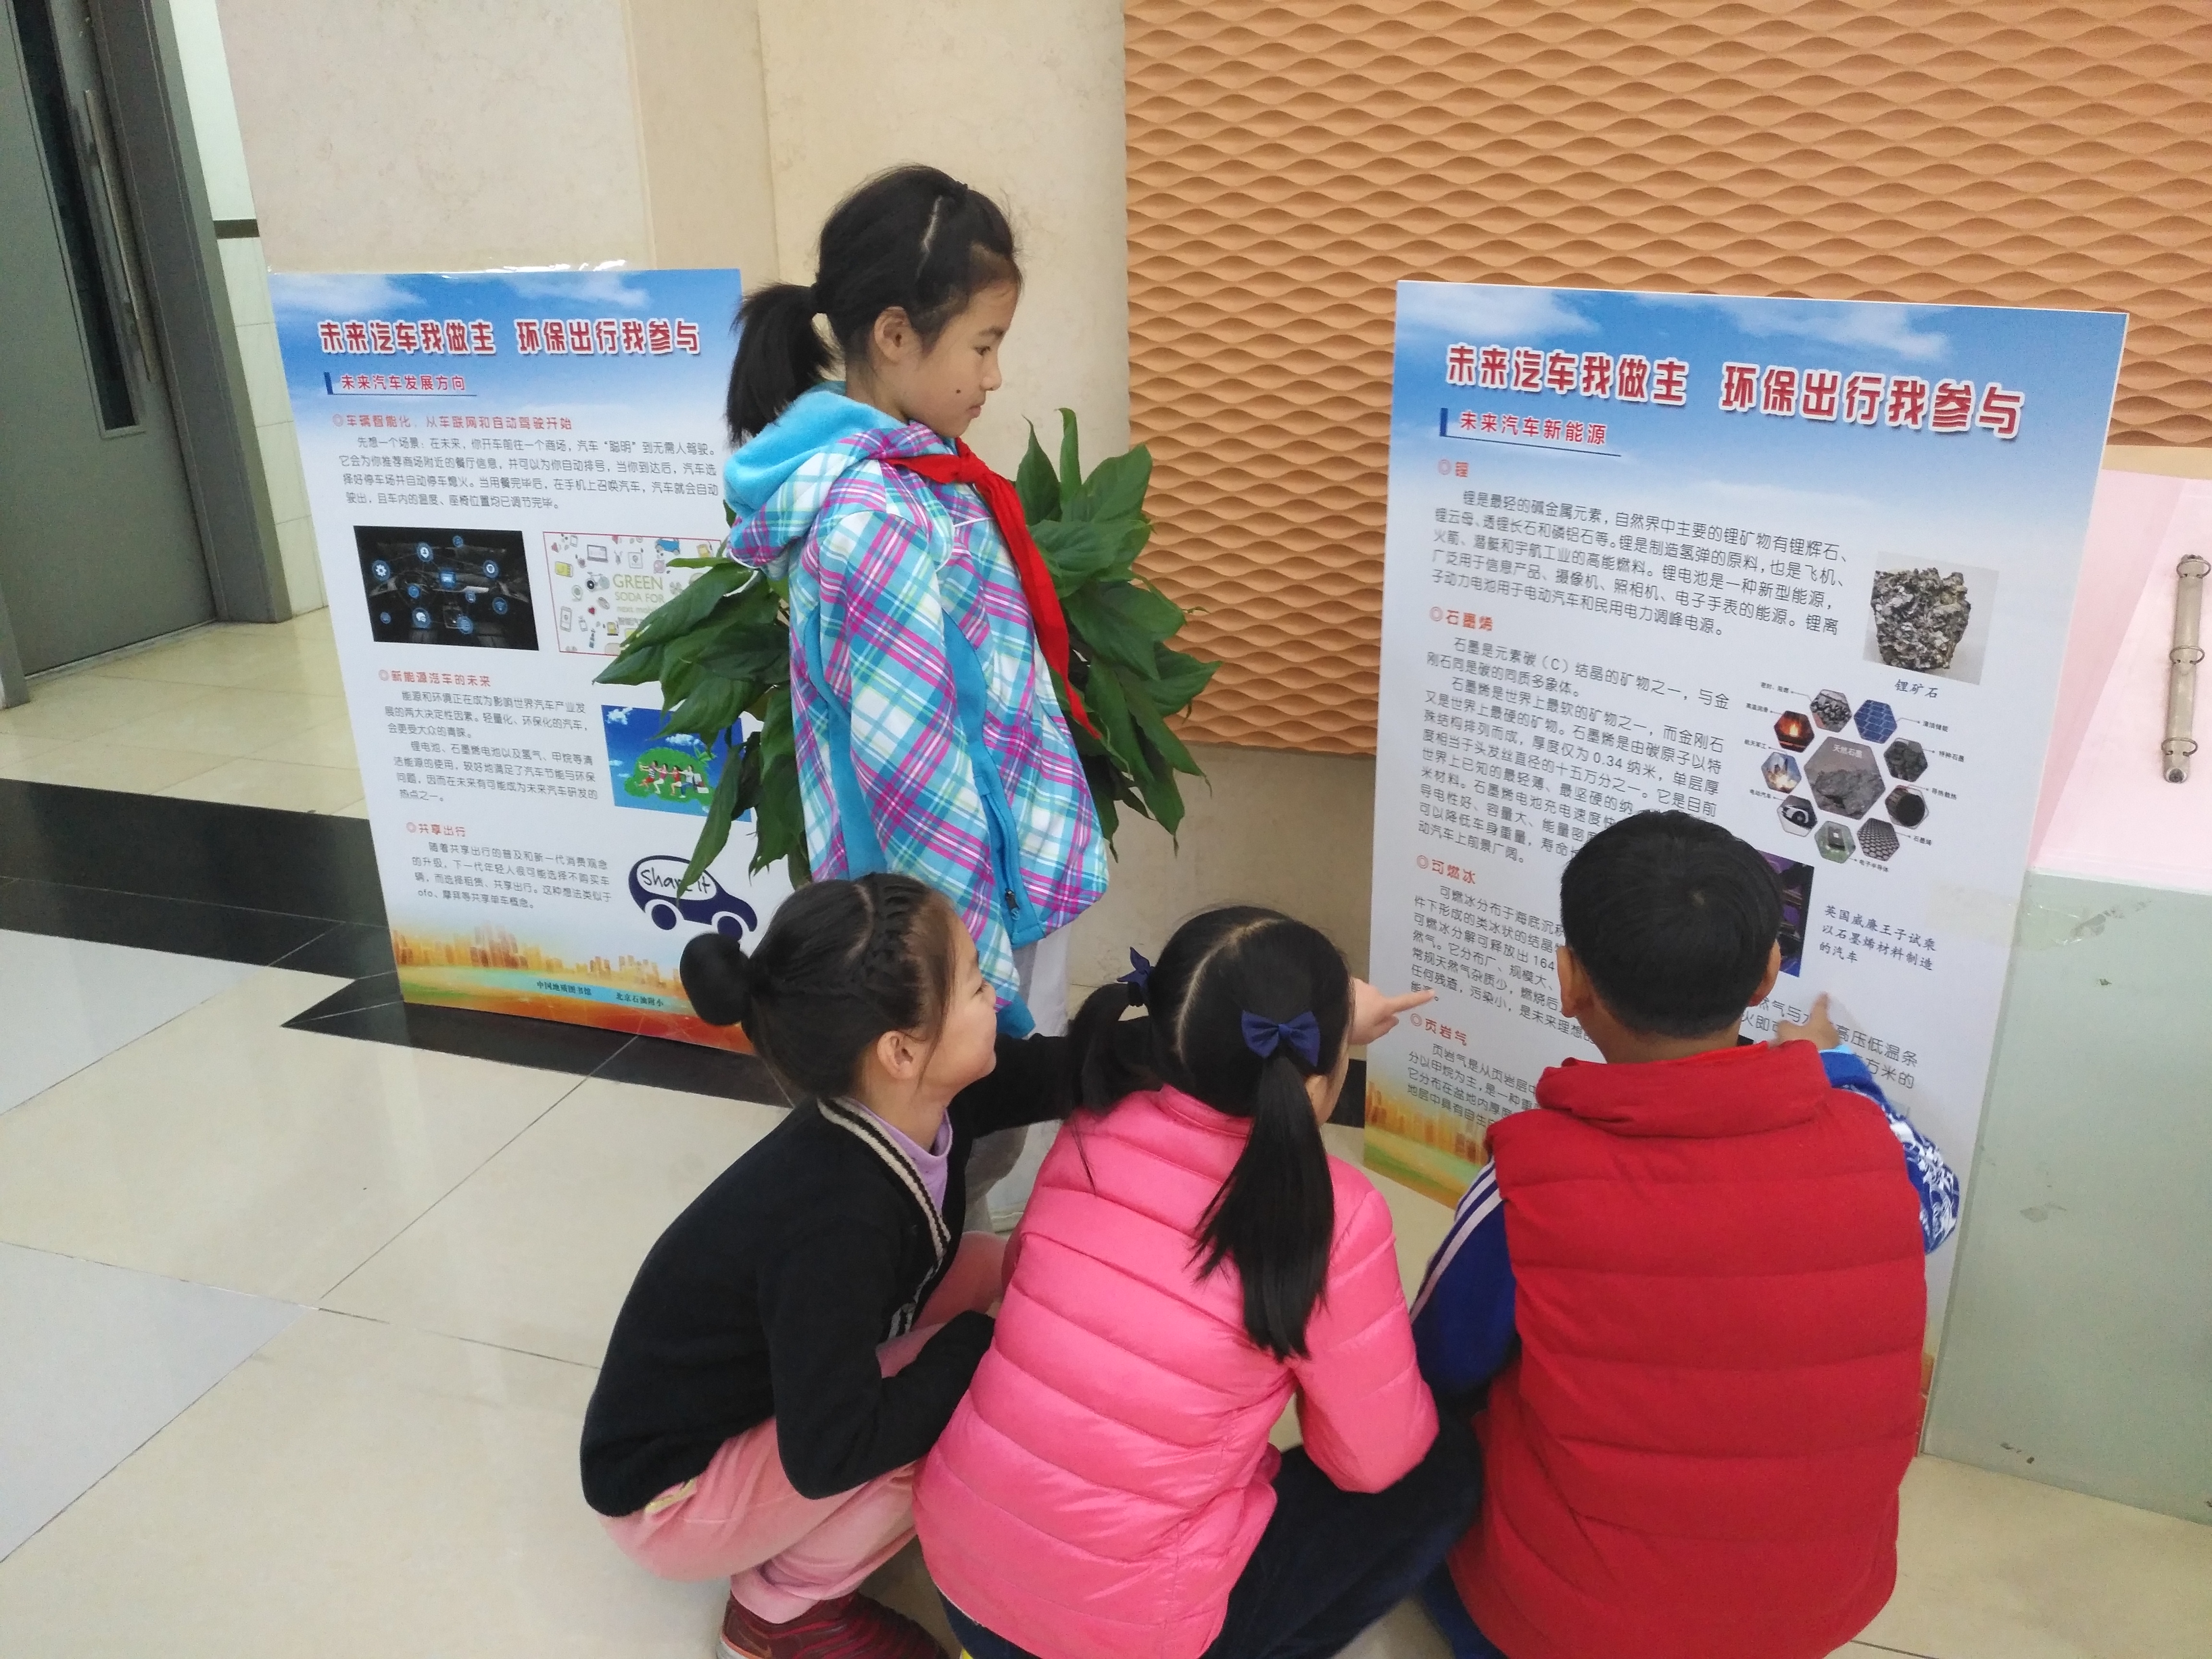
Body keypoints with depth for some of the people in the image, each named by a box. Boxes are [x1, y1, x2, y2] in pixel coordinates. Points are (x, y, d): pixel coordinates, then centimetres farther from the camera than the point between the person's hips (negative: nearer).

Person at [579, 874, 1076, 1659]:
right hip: (672, 1494, -8)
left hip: (770, 1395, 8)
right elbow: (831, 1456, -31)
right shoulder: (833, 1220, -37)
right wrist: (976, 1342, -22)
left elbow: (1065, 1069, -7)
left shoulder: (914, 1101, -17)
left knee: (1001, 1271, -3)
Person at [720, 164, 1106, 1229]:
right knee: (982, 1133, 10)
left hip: (1002, 864, 9)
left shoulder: (905, 472, 5)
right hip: (963, 898, -9)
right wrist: (983, 956, -19)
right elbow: (911, 764, -25)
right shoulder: (877, 519, -25)